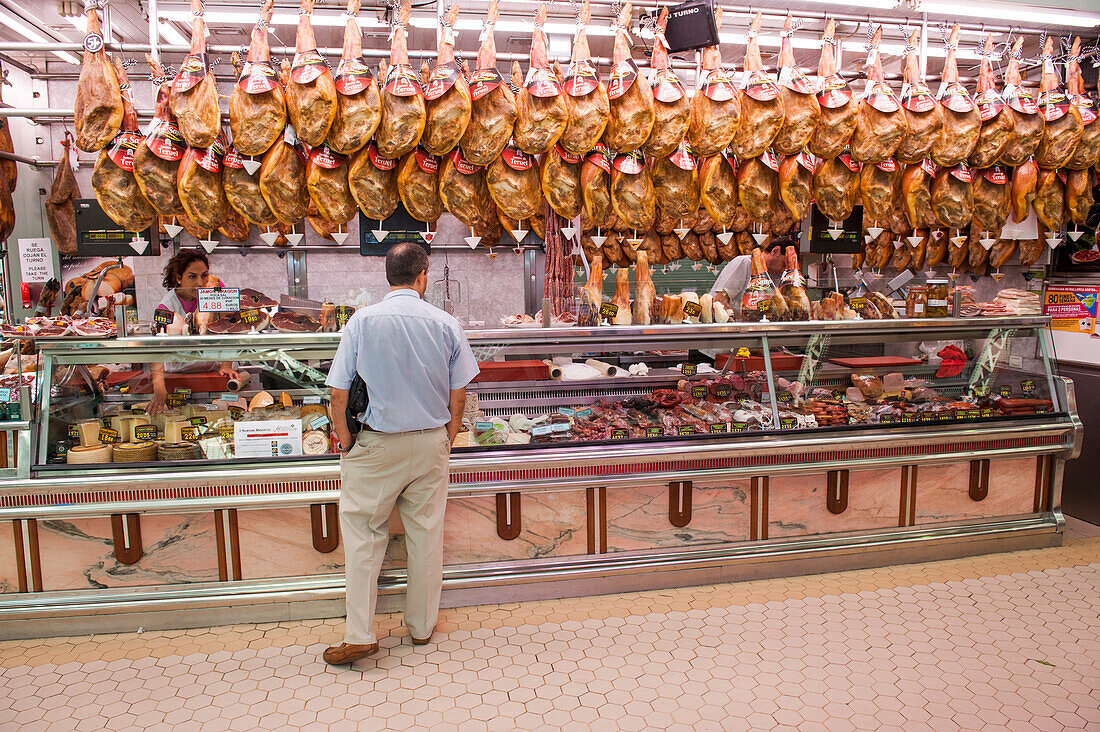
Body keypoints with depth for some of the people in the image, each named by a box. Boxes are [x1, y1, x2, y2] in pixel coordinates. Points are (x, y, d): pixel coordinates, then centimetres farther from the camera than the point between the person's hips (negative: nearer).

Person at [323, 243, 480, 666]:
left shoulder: (362, 321, -8)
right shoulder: (446, 324, -4)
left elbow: (338, 395, -9)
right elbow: (458, 396, 0)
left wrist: (346, 442, 4)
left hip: (378, 444, -2)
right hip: (431, 444, 2)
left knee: (363, 533, 9)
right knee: (426, 534, 12)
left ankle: (360, 635, 10)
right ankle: (422, 626, 27)